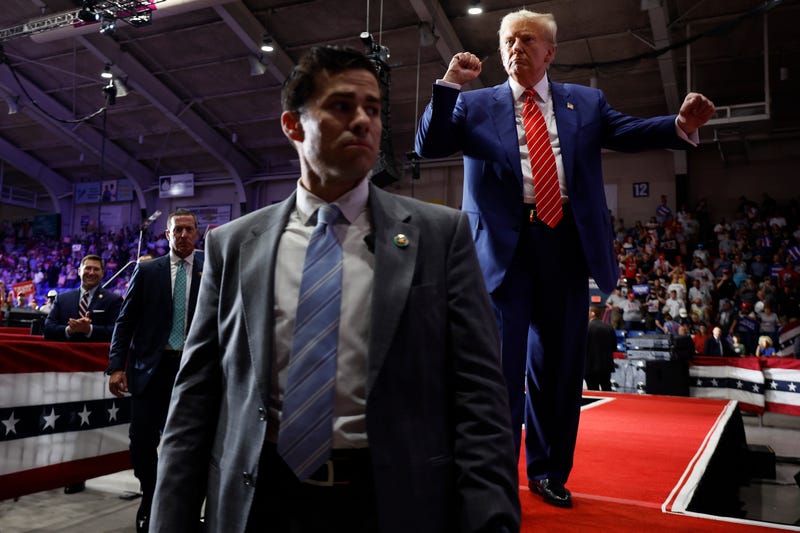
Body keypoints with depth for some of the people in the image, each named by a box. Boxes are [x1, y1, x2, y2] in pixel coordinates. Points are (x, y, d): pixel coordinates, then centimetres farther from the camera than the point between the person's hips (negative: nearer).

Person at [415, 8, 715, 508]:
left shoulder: (586, 102, 14)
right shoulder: (477, 105, 8)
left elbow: (628, 131, 1)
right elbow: (428, 146, -1)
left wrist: (681, 125, -18)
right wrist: (449, 84, -10)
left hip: (567, 244, 3)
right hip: (505, 247, -2)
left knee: (560, 362, 11)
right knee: (502, 363, 0)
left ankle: (549, 471, 28)